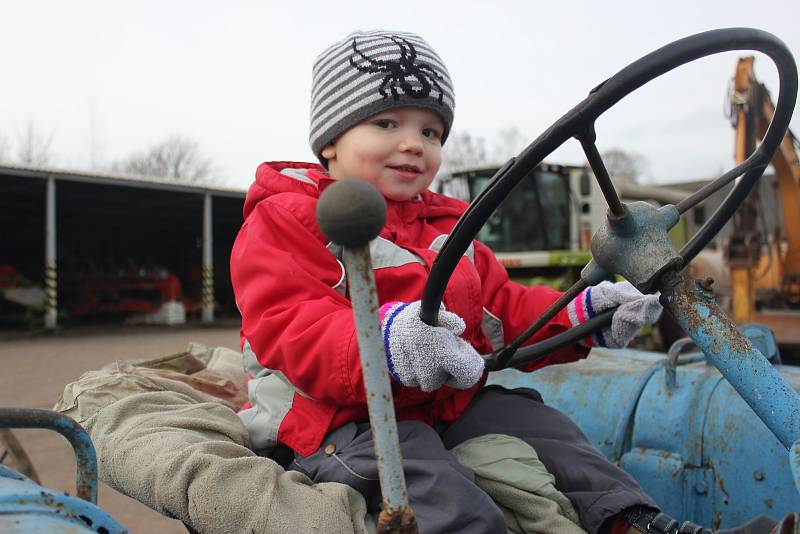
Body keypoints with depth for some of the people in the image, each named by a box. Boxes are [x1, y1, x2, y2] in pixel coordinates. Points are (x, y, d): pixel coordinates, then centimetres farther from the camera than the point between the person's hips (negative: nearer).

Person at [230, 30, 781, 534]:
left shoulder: (446, 226, 19)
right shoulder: (286, 220, -6)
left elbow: (501, 311, 19)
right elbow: (291, 329, -21)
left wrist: (582, 316, 1)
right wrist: (386, 341, -42)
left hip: (447, 404, 7)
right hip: (342, 418, -7)